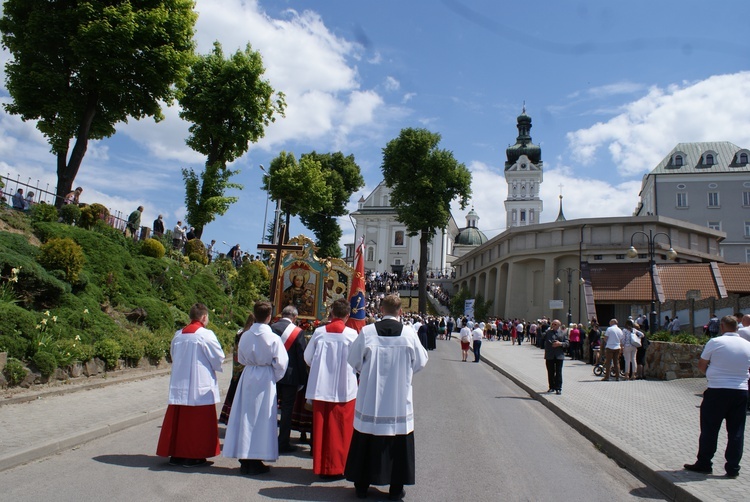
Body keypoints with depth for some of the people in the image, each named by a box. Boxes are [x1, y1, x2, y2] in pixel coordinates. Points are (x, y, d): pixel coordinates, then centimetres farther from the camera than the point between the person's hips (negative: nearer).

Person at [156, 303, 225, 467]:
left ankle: (176, 454, 21)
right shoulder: (206, 334, -13)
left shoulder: (178, 335, 4)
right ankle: (193, 456, 8)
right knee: (198, 421, 4)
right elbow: (218, 358, -9)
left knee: (178, 419, 12)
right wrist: (213, 367, 11)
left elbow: (173, 355, 17)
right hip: (200, 386, -6)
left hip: (179, 385, 6)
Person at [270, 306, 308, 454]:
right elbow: (302, 357, -9)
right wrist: (302, 379, -2)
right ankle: (283, 443, 8)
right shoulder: (297, 332, -10)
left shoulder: (270, 328, 0)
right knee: (287, 409, 4)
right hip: (290, 375, -4)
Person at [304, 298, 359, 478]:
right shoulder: (352, 334, -10)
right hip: (344, 388, -2)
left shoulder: (319, 332, -3)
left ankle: (320, 466, 21)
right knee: (340, 429, 7)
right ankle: (336, 468, 13)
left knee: (321, 426, 11)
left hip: (321, 387, 2)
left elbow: (308, 357, 6)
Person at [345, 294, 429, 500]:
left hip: (370, 397, 1)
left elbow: (354, 361, 0)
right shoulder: (409, 333, -9)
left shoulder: (366, 332, -9)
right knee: (398, 442, 11)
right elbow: (420, 361, 1)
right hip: (399, 400, 0)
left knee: (367, 441, 13)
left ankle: (362, 485, 24)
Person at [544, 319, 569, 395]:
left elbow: (567, 343, 0)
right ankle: (552, 387, 20)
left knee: (558, 372, 0)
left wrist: (560, 343, -13)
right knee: (550, 372, 8)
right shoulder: (548, 332, 8)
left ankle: (558, 388, 5)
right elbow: (543, 341, 3)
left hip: (559, 355, -1)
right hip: (549, 356, 1)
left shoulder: (563, 333, 6)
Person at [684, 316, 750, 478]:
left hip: (717, 390, -4)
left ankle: (704, 464, 14)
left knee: (709, 429, 7)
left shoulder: (715, 342, -10)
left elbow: (701, 365, -4)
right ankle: (733, 468, 15)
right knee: (736, 431, 10)